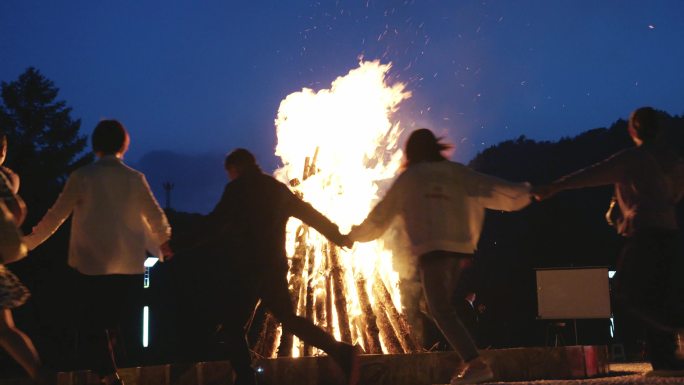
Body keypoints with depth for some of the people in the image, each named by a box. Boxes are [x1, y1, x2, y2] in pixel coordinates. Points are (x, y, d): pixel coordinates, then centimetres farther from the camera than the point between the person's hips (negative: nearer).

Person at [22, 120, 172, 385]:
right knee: (113, 325, 17)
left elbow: (56, 216, -3)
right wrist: (162, 244, 23)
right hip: (129, 266, 2)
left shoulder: (82, 177, -5)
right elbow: (157, 218, 2)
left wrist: (27, 243, 11)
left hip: (92, 264, -2)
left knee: (93, 326, 2)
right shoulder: (135, 178, 0)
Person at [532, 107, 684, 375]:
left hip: (645, 234, -7)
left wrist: (554, 188, -15)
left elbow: (593, 174, -13)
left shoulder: (632, 157, -6)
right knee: (660, 298, 9)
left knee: (630, 293, -6)